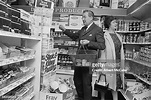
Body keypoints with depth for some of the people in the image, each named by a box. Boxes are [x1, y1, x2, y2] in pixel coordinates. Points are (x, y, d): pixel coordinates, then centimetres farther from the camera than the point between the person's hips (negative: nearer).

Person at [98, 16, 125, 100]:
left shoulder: (118, 36, 11)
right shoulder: (104, 36, -8)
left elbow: (121, 51, 13)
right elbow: (101, 50, -11)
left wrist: (122, 65, 11)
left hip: (117, 64, 6)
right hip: (107, 63, -5)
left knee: (116, 84, 12)